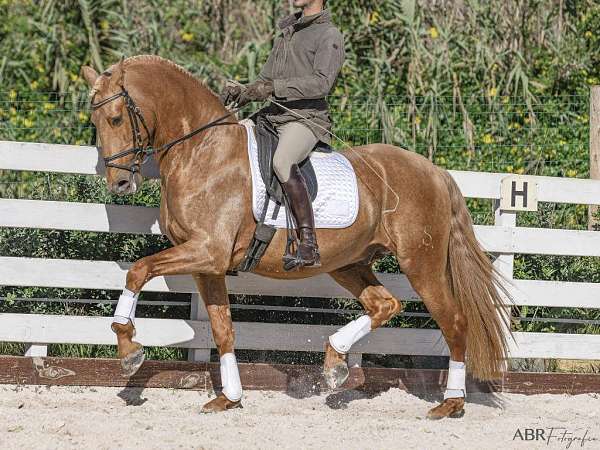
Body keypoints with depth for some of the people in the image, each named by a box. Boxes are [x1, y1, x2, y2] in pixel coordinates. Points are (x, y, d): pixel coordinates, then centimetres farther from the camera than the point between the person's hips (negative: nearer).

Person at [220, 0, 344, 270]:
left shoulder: (329, 36, -2)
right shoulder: (286, 33, 24)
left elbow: (321, 83, -17)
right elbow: (265, 81, 27)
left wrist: (273, 87, -24)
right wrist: (241, 92, 6)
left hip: (307, 117, -9)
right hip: (273, 115, 9)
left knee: (282, 162, -37)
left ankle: (308, 245, -38)